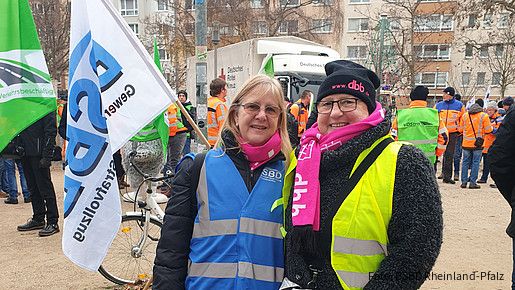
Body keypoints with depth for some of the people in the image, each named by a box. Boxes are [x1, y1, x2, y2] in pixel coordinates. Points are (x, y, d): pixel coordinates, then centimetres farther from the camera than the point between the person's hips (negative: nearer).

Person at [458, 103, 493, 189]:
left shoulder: (464, 115, 5)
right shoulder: (484, 116, -3)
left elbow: (460, 129, 9)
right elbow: (488, 130, -5)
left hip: (466, 143, 3)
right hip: (478, 143, -3)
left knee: (465, 162, 10)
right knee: (475, 162, 3)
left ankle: (464, 182, 10)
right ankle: (472, 183, 3)